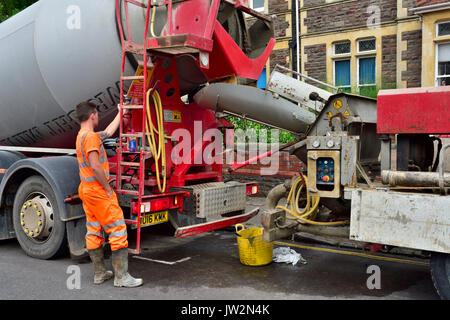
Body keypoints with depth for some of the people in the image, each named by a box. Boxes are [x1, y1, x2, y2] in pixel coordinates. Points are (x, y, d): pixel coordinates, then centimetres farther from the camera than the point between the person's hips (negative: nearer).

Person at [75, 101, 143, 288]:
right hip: (98, 191, -10)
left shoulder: (82, 135, 14)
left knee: (94, 232, 13)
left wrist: (121, 113, 35)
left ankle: (99, 274, 21)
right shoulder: (90, 136, -17)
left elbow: (109, 131, 28)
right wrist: (108, 188, -16)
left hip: (86, 190, 10)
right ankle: (121, 276, -3)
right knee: (118, 230, -6)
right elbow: (95, 166, -25)